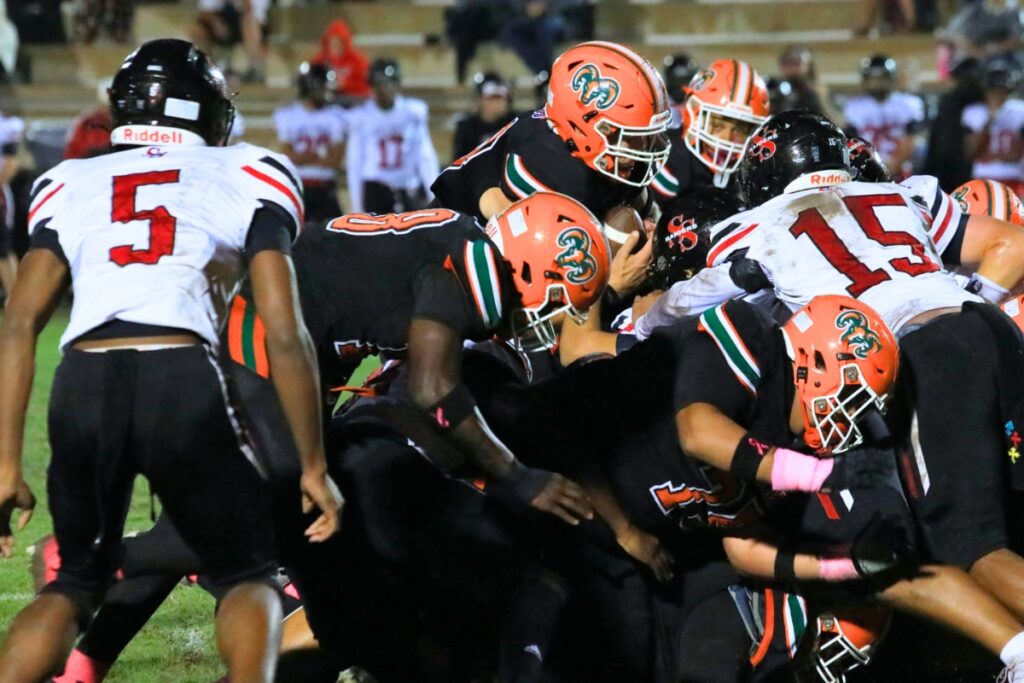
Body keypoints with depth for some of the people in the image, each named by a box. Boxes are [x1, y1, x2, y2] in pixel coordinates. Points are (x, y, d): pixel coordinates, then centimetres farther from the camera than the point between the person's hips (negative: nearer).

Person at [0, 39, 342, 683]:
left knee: (77, 581, 24)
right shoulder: (245, 179, 17)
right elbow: (284, 335, 9)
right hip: (183, 378, -2)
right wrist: (314, 467, 14)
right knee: (249, 574, 18)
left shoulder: (70, 187, 23)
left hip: (84, 385, 2)